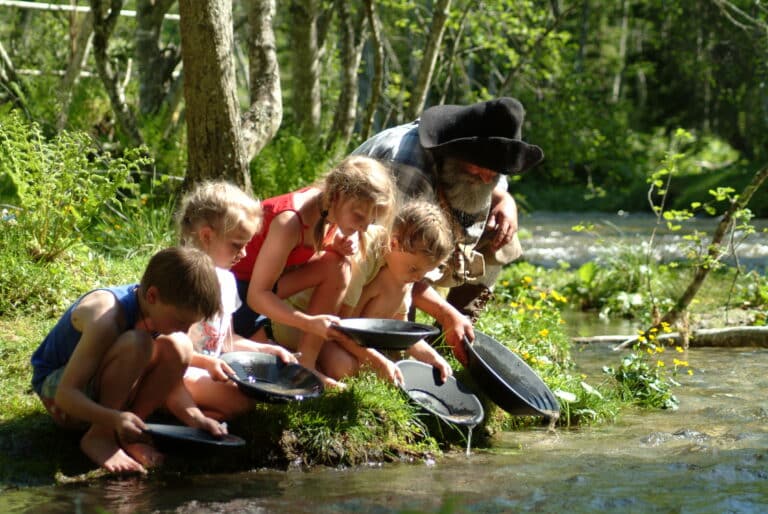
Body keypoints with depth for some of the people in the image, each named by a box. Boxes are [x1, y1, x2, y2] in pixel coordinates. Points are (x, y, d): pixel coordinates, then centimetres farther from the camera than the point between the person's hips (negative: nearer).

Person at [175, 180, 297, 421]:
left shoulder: (226, 280, 11)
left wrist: (266, 349, 12)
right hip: (182, 371, -10)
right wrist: (207, 362, -29)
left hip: (213, 368, 10)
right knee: (241, 400, -26)